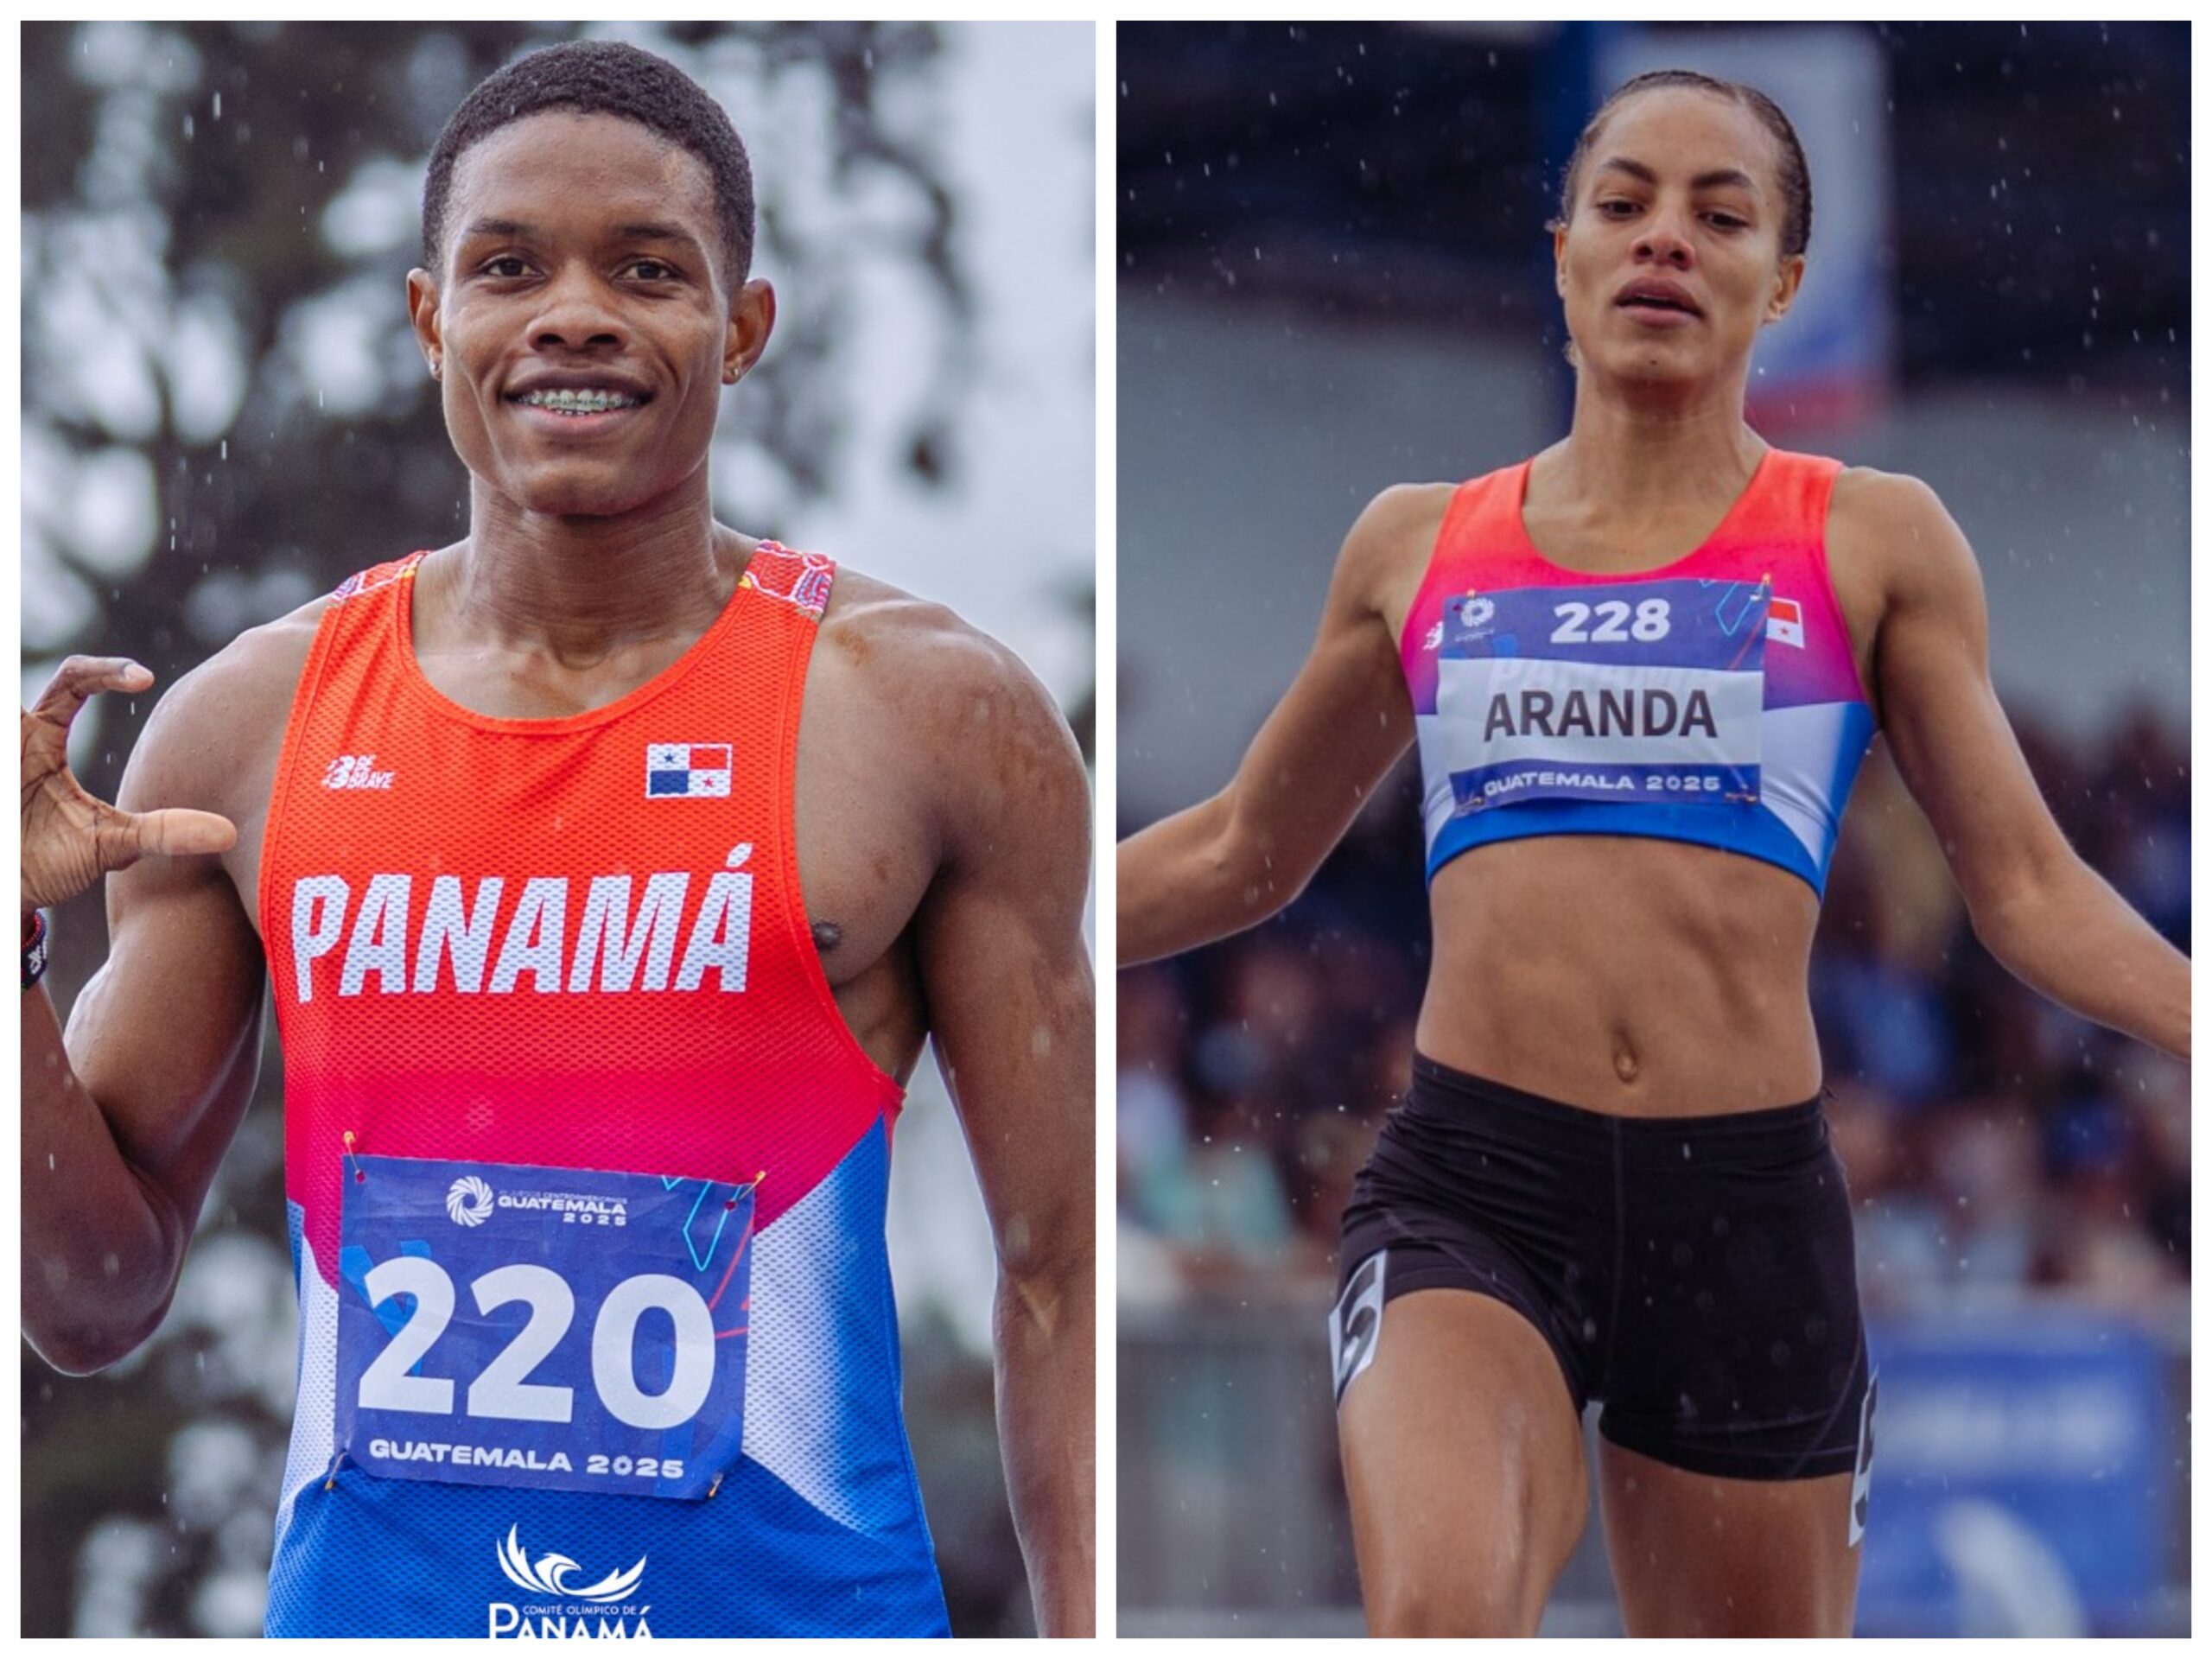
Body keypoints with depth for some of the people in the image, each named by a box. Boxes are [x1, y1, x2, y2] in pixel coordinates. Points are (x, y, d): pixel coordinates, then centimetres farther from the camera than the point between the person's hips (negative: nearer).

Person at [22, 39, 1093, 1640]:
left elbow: (1061, 1280, -2)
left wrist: (1091, 1636, -10)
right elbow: (98, 1300, 9)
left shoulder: (930, 714, -2)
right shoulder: (246, 727, 5)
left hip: (791, 1609, -2)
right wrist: (5, 952, -6)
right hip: (362, 1601, 3)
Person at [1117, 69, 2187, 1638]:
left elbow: (2031, 892, 7)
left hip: (1751, 1206, 0)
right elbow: (1240, 856, 24)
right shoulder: (1419, 547, 12)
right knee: (1445, 1615, -29)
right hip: (1471, 1191, 0)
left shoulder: (1872, 542, 8)